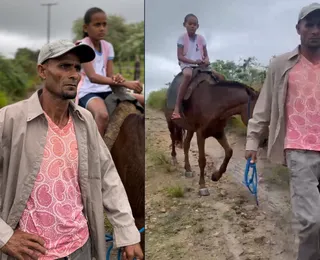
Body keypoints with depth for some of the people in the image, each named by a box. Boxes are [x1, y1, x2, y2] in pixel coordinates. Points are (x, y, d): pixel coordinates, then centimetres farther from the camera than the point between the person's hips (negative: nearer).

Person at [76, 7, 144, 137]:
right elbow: (92, 77, -24)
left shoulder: (108, 46, 9)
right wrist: (125, 83, -31)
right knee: (103, 115, -39)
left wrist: (117, 78, -25)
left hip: (106, 91, 7)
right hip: (88, 92, -7)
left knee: (143, 101, -3)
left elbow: (109, 75, 3)